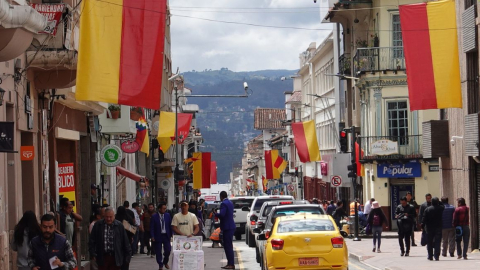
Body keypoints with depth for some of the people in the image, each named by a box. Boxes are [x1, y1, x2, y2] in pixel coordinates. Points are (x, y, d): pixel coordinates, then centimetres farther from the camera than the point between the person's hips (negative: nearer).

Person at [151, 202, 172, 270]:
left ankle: (165, 262, 24)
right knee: (158, 252, 3)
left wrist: (171, 234, 1)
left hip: (166, 235, 2)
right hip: (158, 236, -2)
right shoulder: (154, 216, -5)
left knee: (168, 250, -1)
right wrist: (152, 237, -11)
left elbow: (170, 226, 7)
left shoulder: (167, 215, 3)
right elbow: (152, 227, -4)